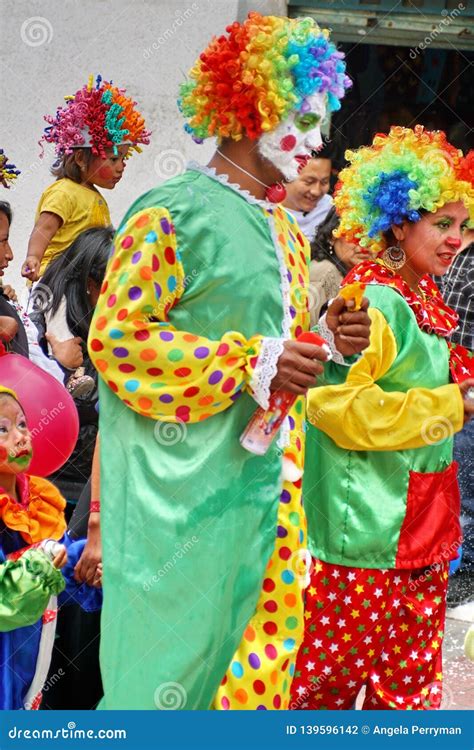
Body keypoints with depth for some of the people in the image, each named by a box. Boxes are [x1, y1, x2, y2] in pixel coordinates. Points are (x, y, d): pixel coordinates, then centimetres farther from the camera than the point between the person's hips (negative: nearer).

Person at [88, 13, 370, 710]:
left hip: (264, 488, 8)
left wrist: (328, 342, 3)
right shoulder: (173, 213, -10)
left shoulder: (286, 230, 17)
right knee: (165, 670, 0)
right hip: (182, 491, -8)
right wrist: (248, 367, -19)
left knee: (249, 664, 11)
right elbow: (114, 337, -15)